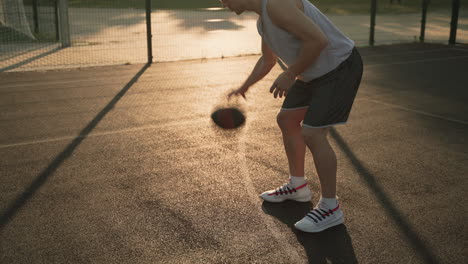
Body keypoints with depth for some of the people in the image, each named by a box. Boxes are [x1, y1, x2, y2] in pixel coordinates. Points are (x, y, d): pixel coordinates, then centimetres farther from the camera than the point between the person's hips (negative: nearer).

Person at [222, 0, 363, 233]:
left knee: (312, 134, -14)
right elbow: (267, 60, 26)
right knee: (286, 120, 15)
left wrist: (289, 75, -21)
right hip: (316, 72, 10)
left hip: (341, 67, -10)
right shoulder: (262, 20, 9)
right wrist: (243, 88, 22)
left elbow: (318, 39, -30)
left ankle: (330, 208, 1)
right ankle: (297, 186, 30)